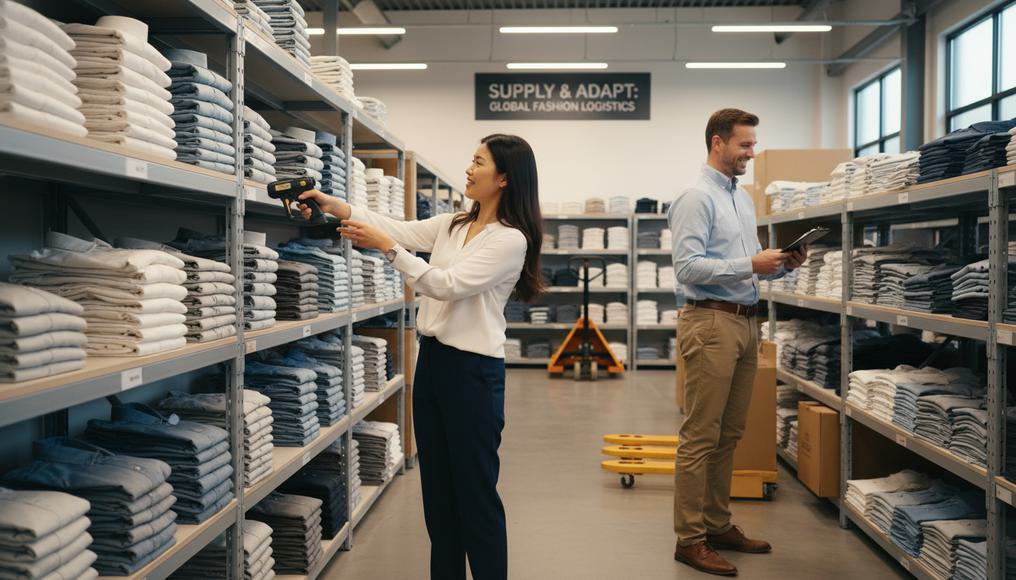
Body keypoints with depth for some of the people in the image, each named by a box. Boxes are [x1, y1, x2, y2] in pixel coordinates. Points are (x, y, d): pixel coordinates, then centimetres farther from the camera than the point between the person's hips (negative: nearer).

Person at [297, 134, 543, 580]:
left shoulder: (511, 239, -13)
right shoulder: (451, 225, 11)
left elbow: (449, 284, -21)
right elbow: (404, 231, 2)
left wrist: (386, 247, -25)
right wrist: (337, 207, -7)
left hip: (473, 369, -8)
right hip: (432, 358, 8)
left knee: (475, 489, 0)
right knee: (436, 484, 14)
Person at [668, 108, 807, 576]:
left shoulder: (742, 197, 18)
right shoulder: (697, 198, -10)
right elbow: (688, 267, -19)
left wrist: (781, 265, 4)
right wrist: (750, 266, -21)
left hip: (745, 322, 9)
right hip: (711, 322, -9)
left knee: (729, 435, 13)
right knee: (701, 436, -4)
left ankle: (718, 524, 23)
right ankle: (690, 538, 3)